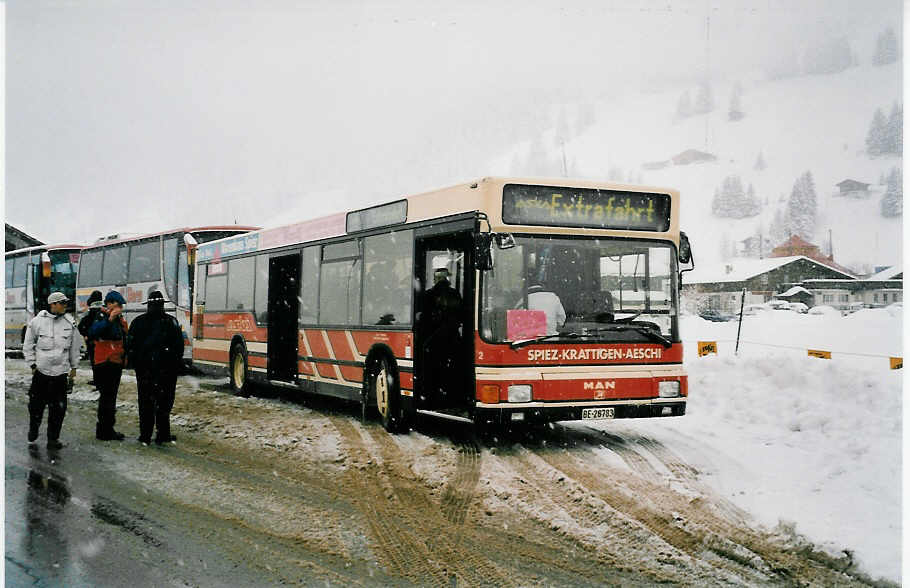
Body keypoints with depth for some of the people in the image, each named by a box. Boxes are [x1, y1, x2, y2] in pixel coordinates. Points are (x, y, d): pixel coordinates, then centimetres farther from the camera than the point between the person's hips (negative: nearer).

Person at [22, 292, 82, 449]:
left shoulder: (70, 323, 4)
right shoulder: (37, 321, -2)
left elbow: (75, 346, 13)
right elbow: (28, 345, 7)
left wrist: (73, 367, 14)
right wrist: (32, 364, 2)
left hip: (61, 371, 1)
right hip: (41, 371, -1)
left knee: (58, 408, 0)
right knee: (36, 405, 6)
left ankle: (53, 438, 10)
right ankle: (33, 431, 29)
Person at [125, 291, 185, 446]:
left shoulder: (138, 322, 2)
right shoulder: (172, 322, -2)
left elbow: (130, 345, 3)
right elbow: (179, 346, -2)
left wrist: (133, 363, 12)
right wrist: (176, 365, 8)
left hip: (144, 369, 1)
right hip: (166, 369, -1)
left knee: (146, 402, 9)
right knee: (164, 402, 5)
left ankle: (145, 436, 9)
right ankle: (163, 435, 4)